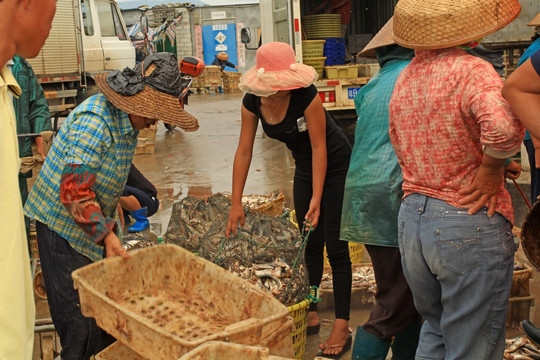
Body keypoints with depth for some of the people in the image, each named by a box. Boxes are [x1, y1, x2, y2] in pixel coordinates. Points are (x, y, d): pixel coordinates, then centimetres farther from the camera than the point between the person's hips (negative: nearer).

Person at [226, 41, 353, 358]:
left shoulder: (306, 96, -29)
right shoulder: (252, 102, -14)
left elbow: (319, 147, -25)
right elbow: (244, 151, -9)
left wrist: (316, 198, -28)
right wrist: (236, 203, -9)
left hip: (335, 166, -6)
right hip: (305, 166, 6)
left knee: (335, 246, -6)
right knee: (310, 243, 14)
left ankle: (342, 327, 0)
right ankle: (311, 314, 27)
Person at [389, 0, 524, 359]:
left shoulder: (404, 78, 9)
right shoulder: (472, 70, -16)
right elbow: (504, 126, -36)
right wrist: (491, 169, -17)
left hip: (411, 218, 7)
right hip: (469, 225, -7)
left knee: (436, 329, 26)